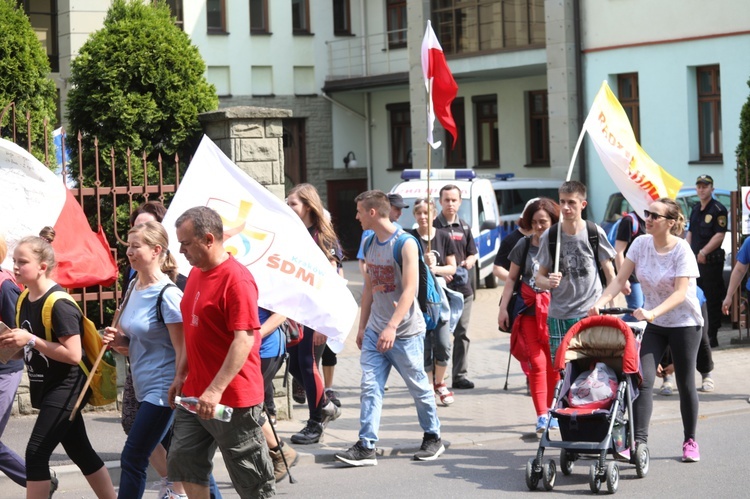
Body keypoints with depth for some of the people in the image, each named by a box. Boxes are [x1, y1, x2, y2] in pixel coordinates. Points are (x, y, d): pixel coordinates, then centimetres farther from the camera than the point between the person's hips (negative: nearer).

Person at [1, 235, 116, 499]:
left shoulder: (59, 304, -21)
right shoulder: (24, 301, 6)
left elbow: (73, 355, -24)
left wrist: (31, 340, -26)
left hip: (67, 387, -9)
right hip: (46, 387, 9)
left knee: (36, 453, -12)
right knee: (80, 451, 16)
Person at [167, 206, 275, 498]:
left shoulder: (236, 279, -18)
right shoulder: (196, 273, 10)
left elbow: (244, 340, -24)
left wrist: (215, 390, -28)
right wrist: (181, 375, 17)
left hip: (232, 399, -9)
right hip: (195, 394, 9)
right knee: (184, 462, 10)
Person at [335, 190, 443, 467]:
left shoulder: (405, 244, -14)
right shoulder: (371, 245, 10)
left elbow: (410, 290, -21)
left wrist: (392, 326, -29)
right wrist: (362, 326, 15)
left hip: (405, 332, -7)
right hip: (375, 330, 7)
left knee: (419, 387, 6)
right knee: (370, 387, -3)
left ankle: (433, 438, 23)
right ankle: (366, 447, -5)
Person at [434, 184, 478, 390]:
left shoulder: (464, 228, 14)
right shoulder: (433, 226, -1)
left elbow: (473, 254, 20)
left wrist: (467, 263, -3)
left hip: (463, 287, 5)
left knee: (462, 333, 7)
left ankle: (460, 375, 12)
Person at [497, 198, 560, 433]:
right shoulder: (524, 245, 7)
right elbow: (512, 278, 12)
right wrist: (503, 308, 7)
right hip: (529, 310, 1)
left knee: (554, 363, 3)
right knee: (536, 362, -5)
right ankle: (541, 415, -5)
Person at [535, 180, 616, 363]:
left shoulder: (595, 233, -2)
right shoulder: (549, 236, 0)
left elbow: (609, 272, 6)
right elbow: (540, 278, 5)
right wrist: (549, 282, -19)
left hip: (592, 312, -1)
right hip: (559, 315, 1)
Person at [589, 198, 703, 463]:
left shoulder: (681, 250, -17)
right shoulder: (641, 243, -5)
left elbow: (681, 292, -25)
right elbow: (620, 279, -6)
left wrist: (653, 312, -40)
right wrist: (601, 302, -23)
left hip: (684, 323, -4)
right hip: (652, 324, 4)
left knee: (685, 384, 6)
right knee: (644, 380, -11)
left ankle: (690, 441, 21)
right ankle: (638, 441, -15)